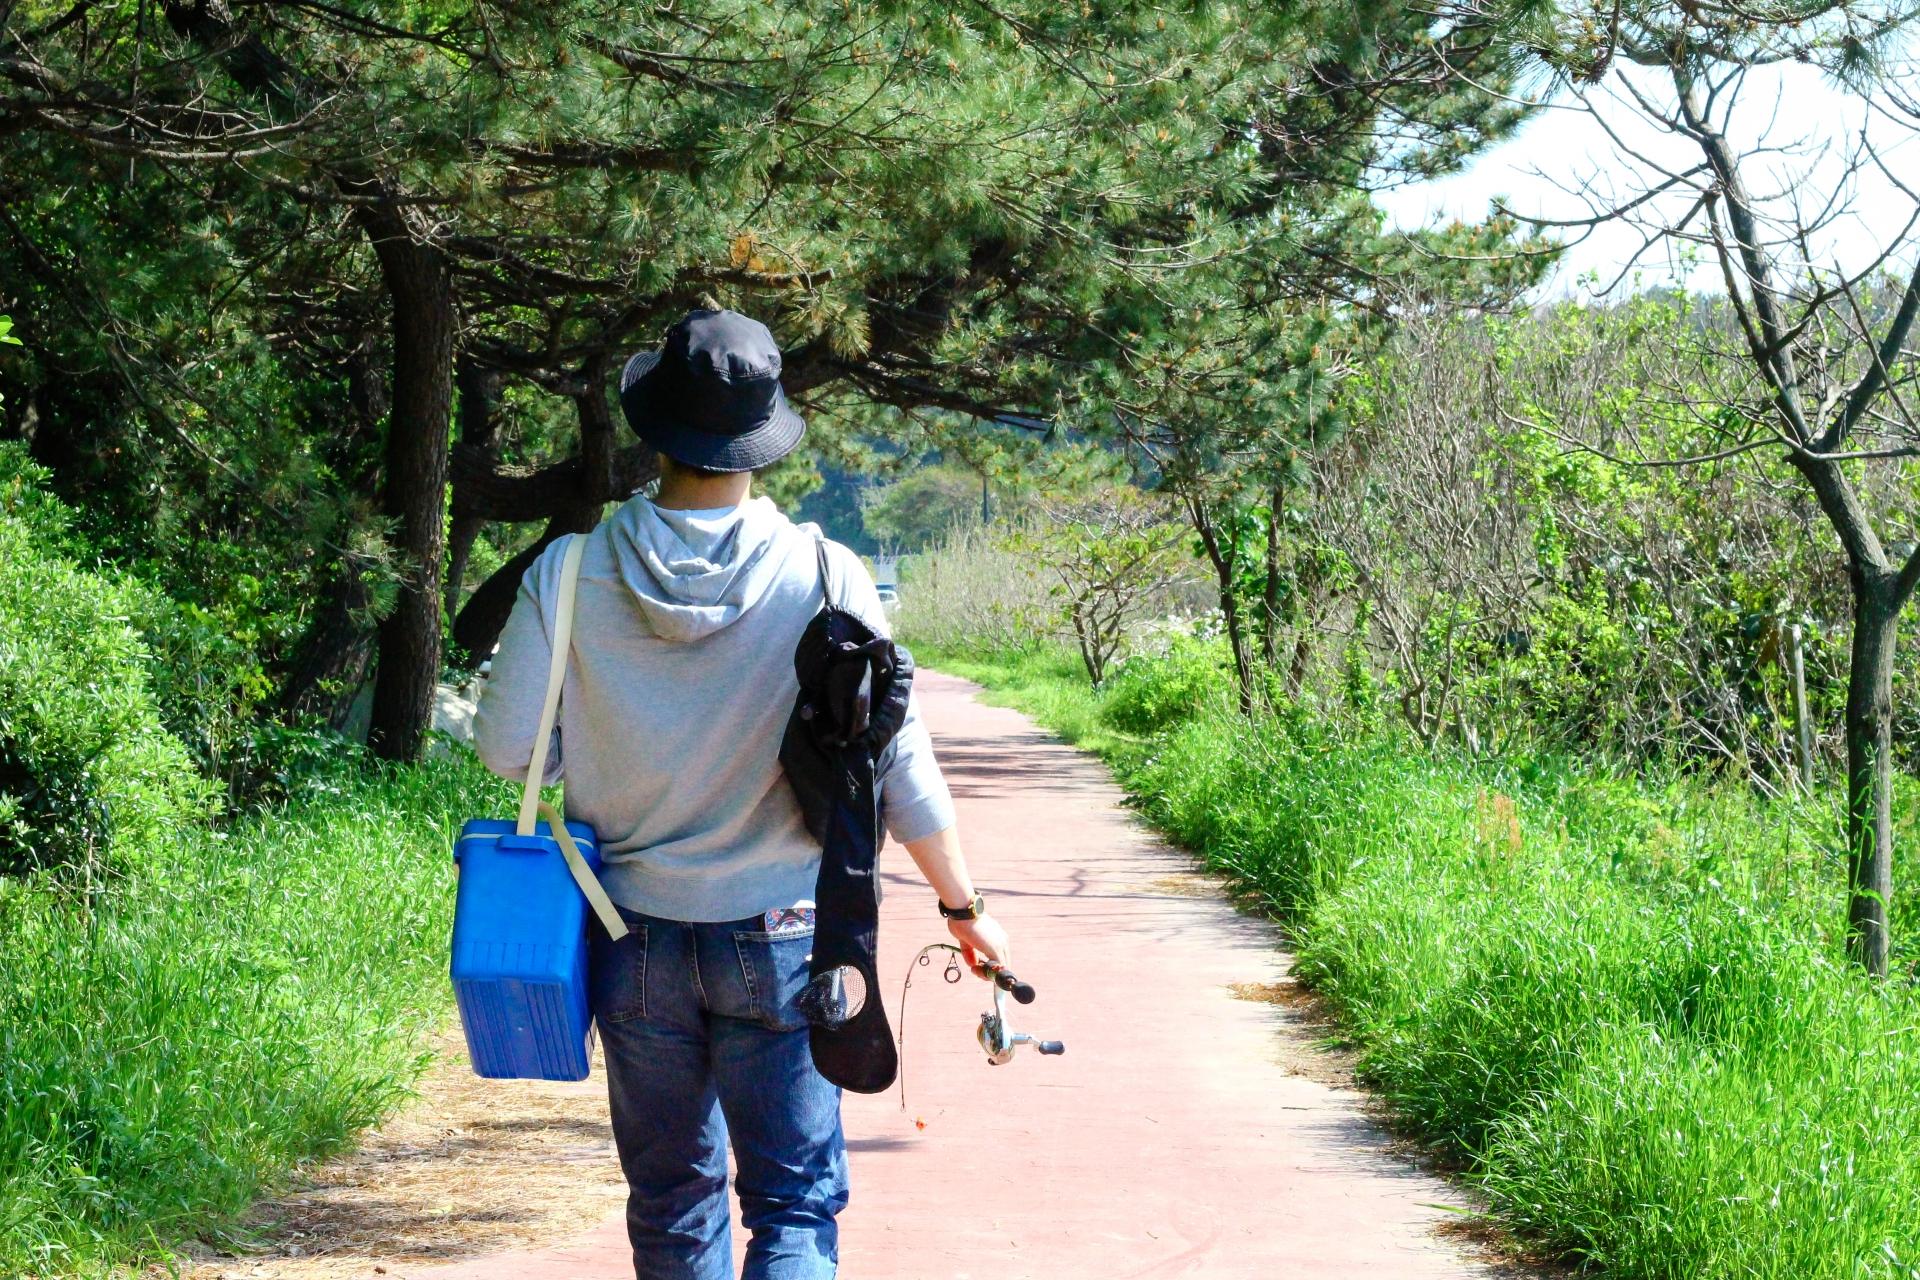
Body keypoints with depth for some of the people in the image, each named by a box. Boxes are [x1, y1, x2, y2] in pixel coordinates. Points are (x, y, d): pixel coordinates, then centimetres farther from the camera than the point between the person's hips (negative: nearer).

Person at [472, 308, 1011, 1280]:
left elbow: (507, 748, -4)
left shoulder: (568, 575, -8)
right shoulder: (824, 578, -11)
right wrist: (963, 904, 7)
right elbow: (898, 764, -6)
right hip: (778, 939, -2)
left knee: (672, 1200, 17)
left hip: (635, 942, 2)